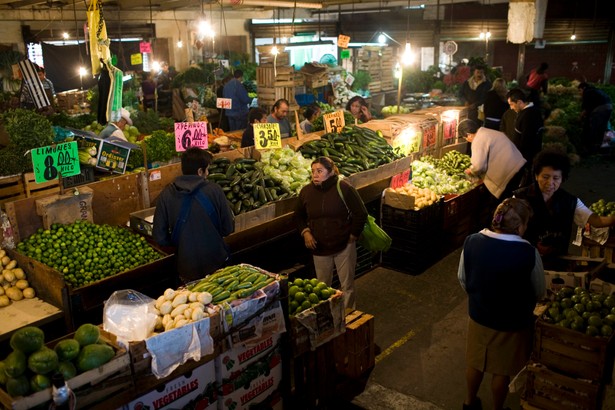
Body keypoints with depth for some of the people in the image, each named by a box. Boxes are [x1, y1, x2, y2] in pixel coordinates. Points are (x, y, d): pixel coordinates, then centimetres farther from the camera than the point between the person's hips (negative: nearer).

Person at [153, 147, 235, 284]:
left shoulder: (166, 194, -10)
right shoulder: (214, 190, -14)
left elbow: (160, 238, -6)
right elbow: (228, 229, -7)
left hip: (187, 267, 1)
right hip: (216, 264, -1)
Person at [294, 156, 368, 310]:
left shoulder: (343, 188, -14)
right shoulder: (306, 191, -2)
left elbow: (361, 213, -7)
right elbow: (299, 216, 12)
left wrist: (353, 235, -5)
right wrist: (305, 232, -3)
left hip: (344, 246, -3)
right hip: (319, 247, 3)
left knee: (347, 285, 11)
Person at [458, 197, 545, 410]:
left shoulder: (472, 241, -17)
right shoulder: (528, 253, -27)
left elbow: (462, 278, -2)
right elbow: (539, 292, -10)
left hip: (478, 316, 3)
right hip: (512, 323, -3)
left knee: (475, 363, 25)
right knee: (502, 371, 20)